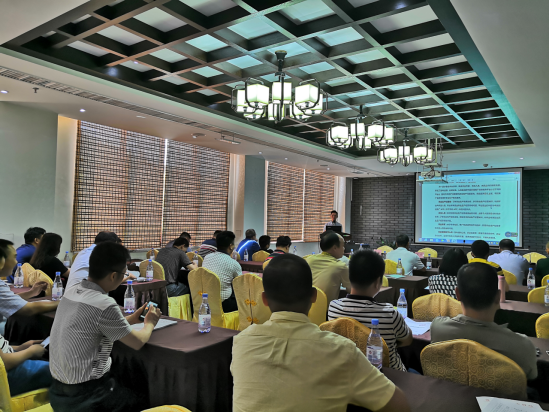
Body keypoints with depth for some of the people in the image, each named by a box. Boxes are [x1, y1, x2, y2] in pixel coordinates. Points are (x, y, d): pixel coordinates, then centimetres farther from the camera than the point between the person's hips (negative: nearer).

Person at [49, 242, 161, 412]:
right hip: (84, 396, -7)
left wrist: (130, 319, 15)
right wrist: (149, 323, 6)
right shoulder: (104, 305, -25)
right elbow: (138, 343, -12)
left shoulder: (71, 292, -2)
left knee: (128, 387, 26)